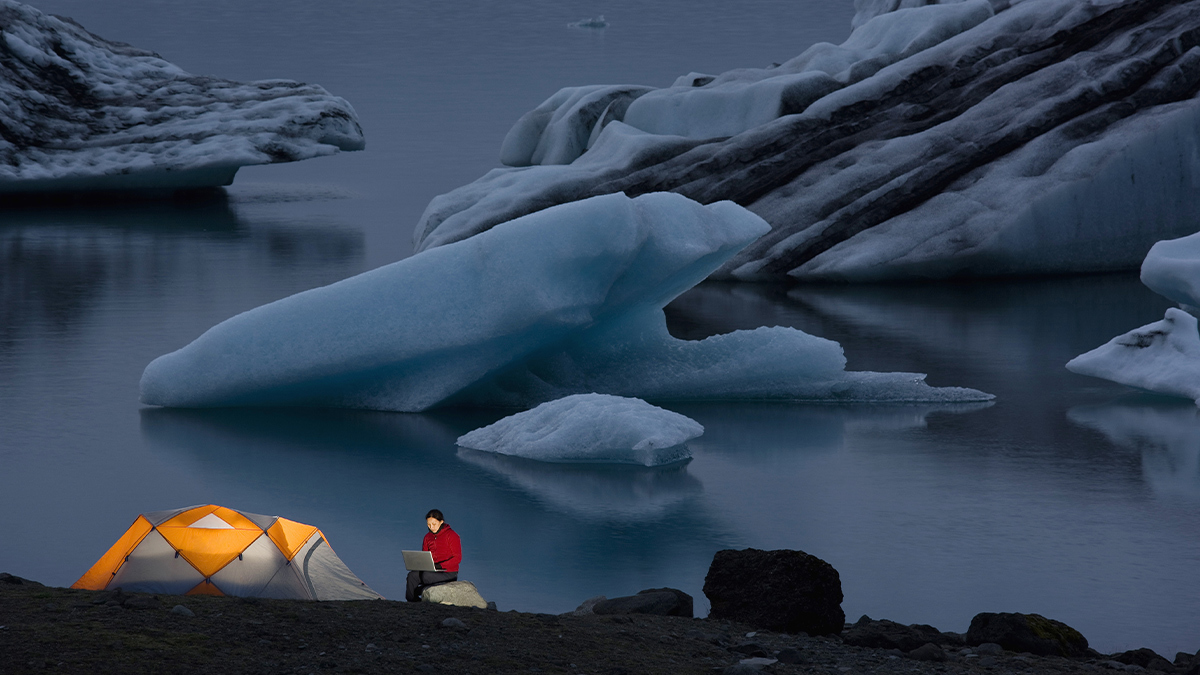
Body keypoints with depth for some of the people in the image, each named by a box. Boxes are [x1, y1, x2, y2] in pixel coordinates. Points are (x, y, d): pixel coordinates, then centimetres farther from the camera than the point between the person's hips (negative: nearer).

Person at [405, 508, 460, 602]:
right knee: (412, 575, -21)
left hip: (448, 573, -6)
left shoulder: (451, 535, -6)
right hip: (431, 571, 6)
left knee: (426, 576, -33)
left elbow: (457, 558, -10)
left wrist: (440, 566, -22)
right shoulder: (428, 537, 13)